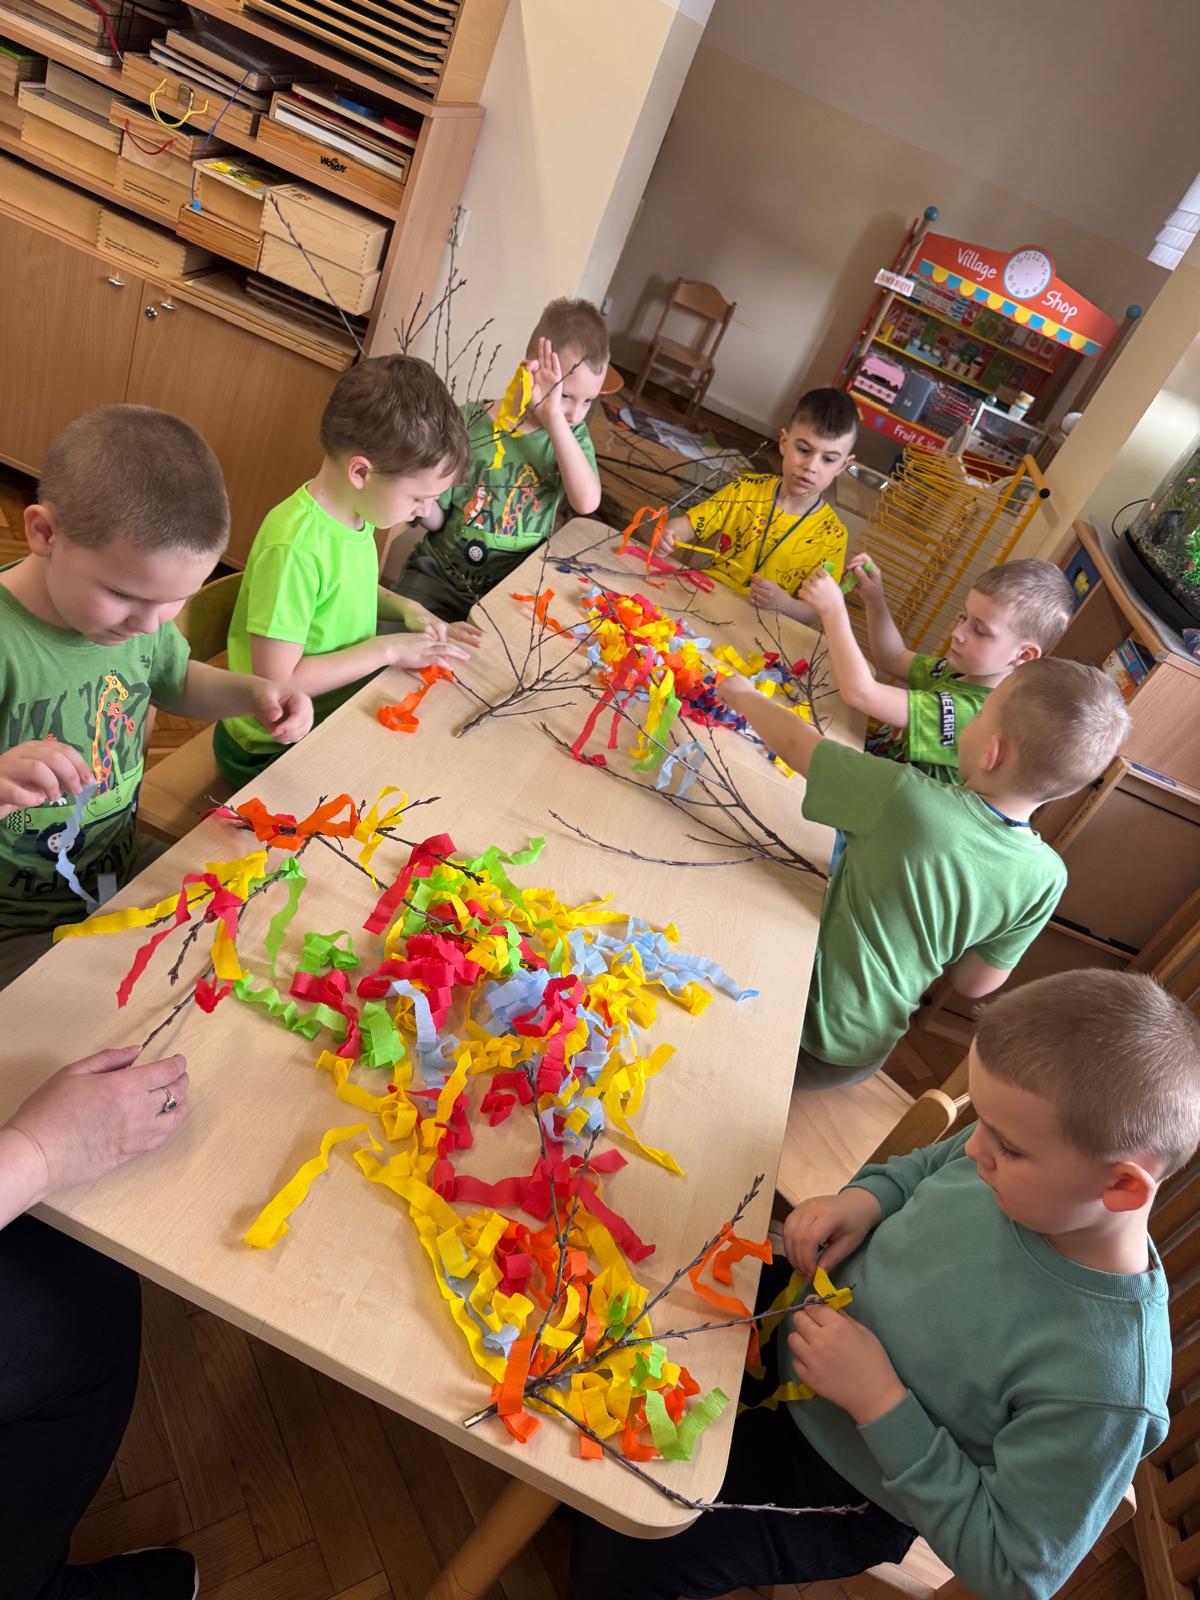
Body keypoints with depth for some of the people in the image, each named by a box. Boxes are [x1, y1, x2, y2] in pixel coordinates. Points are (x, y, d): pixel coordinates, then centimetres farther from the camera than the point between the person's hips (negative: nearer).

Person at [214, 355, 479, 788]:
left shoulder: (356, 513, -3)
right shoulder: (296, 546, -29)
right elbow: (277, 681, -27)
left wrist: (405, 608, -2)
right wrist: (386, 648, -21)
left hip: (336, 711, 8)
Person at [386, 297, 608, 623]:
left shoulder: (572, 433, -1)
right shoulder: (468, 424, -6)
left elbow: (587, 502, -22)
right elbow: (438, 520, 2)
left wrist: (554, 418, -24)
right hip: (440, 572, -1)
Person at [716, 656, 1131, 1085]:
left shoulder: (906, 798, -29)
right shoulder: (1046, 878, -15)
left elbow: (793, 742, -13)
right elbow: (974, 984, -3)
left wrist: (742, 694, 5)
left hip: (807, 1014, -5)